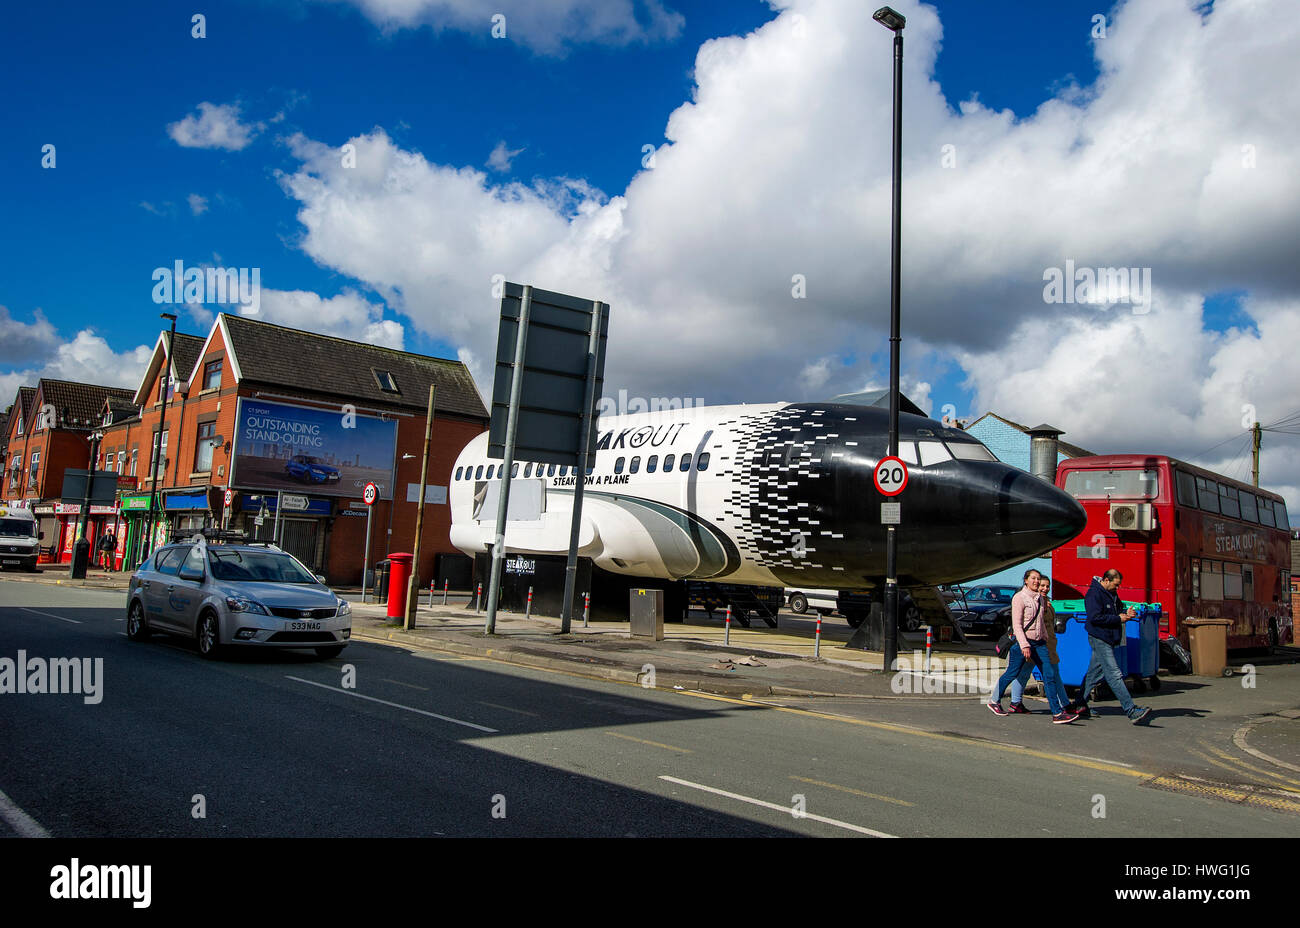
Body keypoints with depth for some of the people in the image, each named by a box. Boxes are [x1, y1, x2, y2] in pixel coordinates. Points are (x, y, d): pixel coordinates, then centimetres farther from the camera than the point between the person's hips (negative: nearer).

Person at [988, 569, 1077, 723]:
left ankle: (1057, 712, -5)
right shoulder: (1019, 598, -9)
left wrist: (1045, 638, 20)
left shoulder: (1039, 598, 12)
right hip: (1023, 641, -6)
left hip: (1039, 642, 6)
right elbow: (1017, 624, -15)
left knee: (1049, 674, -4)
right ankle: (994, 701, 23)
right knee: (1012, 673, 3)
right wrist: (1024, 645, -21)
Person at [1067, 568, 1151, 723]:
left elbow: (1115, 612, 26)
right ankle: (1131, 711, -14)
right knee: (1114, 675, -11)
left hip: (1108, 639, 10)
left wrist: (1126, 614, 4)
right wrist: (1118, 618, -16)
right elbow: (1095, 617, -22)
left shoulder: (1112, 594, 15)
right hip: (1099, 639, -10)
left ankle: (1079, 705, 19)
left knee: (1094, 673, 12)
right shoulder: (1094, 594, -15)